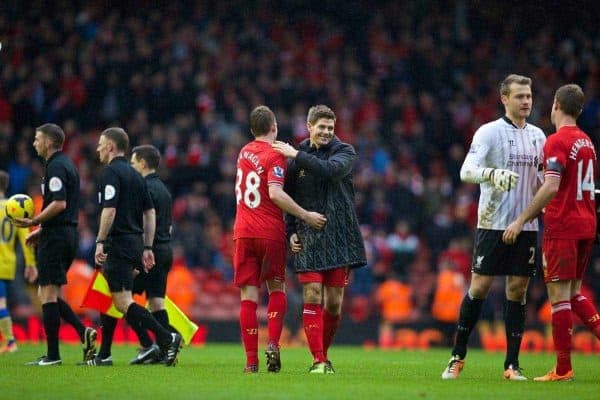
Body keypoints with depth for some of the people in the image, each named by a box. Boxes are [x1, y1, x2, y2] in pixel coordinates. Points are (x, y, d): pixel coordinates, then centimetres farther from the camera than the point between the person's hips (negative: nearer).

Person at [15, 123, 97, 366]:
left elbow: (59, 204, -23)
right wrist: (41, 230, 22)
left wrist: (33, 222, -20)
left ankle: (52, 355, -4)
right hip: (68, 234, 10)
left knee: (48, 294, -5)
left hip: (55, 237, -10)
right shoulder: (67, 165, 18)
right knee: (47, 294, 14)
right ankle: (83, 332, 0)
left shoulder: (56, 166, -13)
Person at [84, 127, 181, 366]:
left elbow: (109, 211, -20)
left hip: (118, 244, -9)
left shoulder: (111, 173, -10)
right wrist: (147, 248, 17)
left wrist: (100, 243, -18)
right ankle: (104, 355, 17)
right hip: (135, 242, 9)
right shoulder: (135, 175, 16)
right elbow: (150, 213, 16)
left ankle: (167, 338, -23)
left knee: (123, 302, -12)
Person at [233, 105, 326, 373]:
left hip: (243, 232, 4)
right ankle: (273, 344, -4)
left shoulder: (244, 153, 11)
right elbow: (275, 193, -19)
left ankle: (251, 360, -4)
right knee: (277, 289, 14)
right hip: (270, 232, -4)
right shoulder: (275, 156, -8)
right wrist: (306, 216, -16)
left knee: (248, 295, 1)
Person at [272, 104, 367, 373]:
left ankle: (324, 354, 18)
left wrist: (297, 155, -21)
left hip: (339, 237, -1)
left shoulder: (344, 152, 1)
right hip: (308, 239, 1)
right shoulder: (296, 156, 8)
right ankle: (318, 360, -10)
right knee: (312, 298, -10)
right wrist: (291, 232, 5)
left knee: (334, 303, 2)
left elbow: (330, 169, -23)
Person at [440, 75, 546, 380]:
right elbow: (467, 171, -18)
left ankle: (512, 364, 5)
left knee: (518, 290, 3)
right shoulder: (489, 132, -5)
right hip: (493, 224, -5)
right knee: (480, 287, -4)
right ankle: (457, 357, 8)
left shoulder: (537, 135, 12)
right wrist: (493, 174, -35)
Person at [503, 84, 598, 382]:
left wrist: (522, 220, -18)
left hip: (562, 228, -8)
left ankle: (563, 369, -4)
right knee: (574, 292, 17)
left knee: (559, 295, -4)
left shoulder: (557, 141, -12)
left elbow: (551, 188, -22)